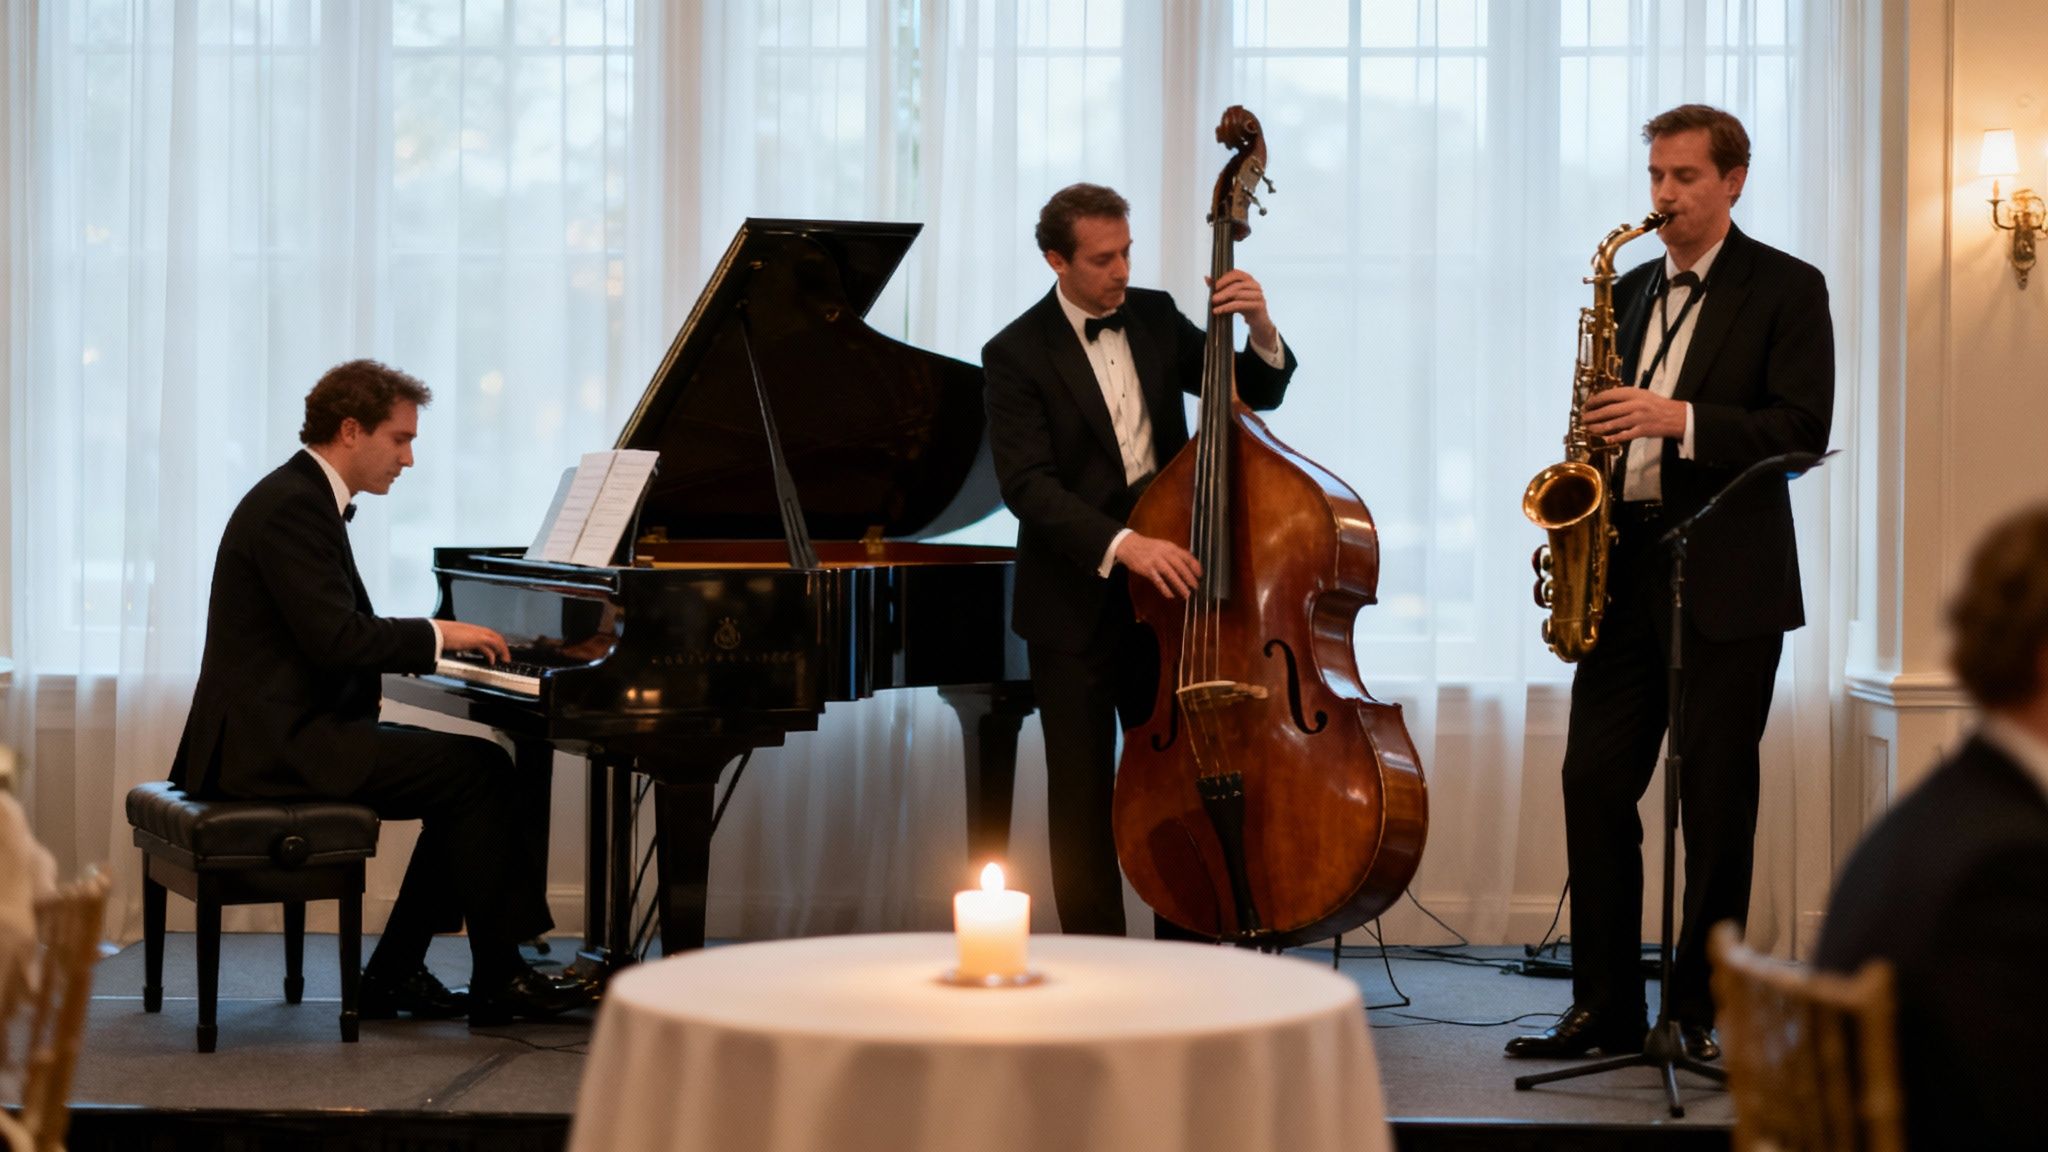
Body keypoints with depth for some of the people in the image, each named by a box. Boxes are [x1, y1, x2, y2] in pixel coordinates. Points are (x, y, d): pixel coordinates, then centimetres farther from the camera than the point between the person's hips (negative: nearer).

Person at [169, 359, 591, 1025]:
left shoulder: (305, 497, 17)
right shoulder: (293, 506, -16)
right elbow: (335, 638, -24)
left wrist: (432, 642, 11)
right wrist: (436, 636, -12)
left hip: (284, 731, 11)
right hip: (275, 743, -11)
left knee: (469, 773, 9)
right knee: (480, 770, -14)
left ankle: (393, 975, 8)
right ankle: (499, 981, -6)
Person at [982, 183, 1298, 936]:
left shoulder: (1155, 317, 5)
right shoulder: (1017, 354, -9)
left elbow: (1257, 394, 9)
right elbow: (1027, 484, -19)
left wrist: (1259, 329, -13)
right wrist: (1120, 544, -32)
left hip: (1164, 590, 4)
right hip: (1076, 602, -3)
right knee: (1084, 797, 3)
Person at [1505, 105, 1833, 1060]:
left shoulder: (1787, 289, -1)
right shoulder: (1631, 290, 17)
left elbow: (1803, 430, -11)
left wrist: (1681, 420, -20)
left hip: (1727, 583, -5)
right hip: (1623, 568, 6)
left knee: (1716, 801, 0)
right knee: (1594, 781, 2)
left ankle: (1702, 1008, 9)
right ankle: (1605, 1007, 9)